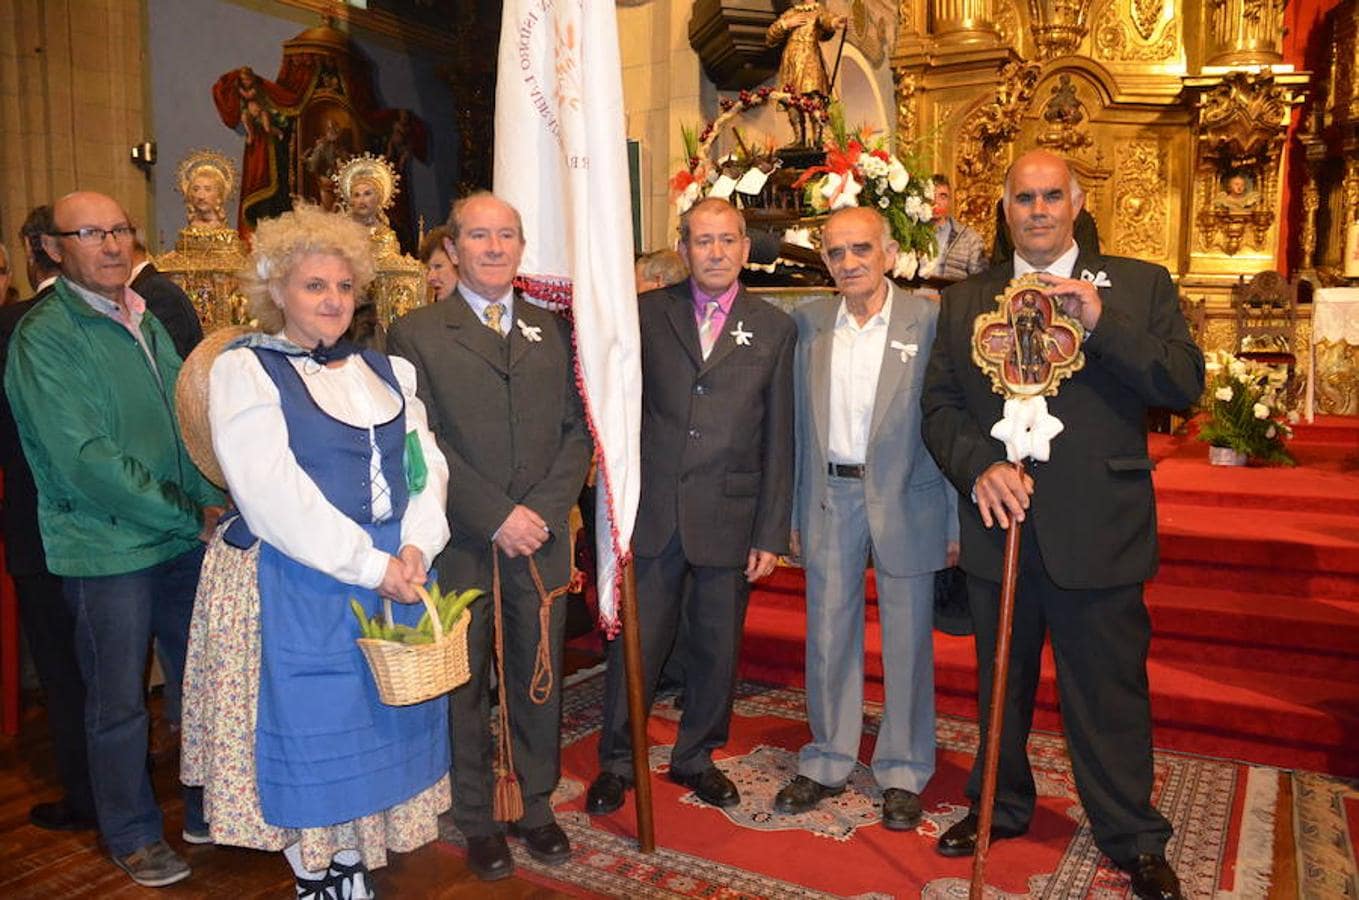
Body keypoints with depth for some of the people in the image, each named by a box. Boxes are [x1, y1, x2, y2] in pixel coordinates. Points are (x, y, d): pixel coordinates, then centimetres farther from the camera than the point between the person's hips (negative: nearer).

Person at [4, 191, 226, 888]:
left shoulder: (147, 322, 10)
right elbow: (87, 461, -19)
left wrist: (210, 504, 0)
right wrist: (191, 517, -17)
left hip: (185, 541, 6)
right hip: (107, 551, -6)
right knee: (119, 701, 9)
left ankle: (209, 810, 33)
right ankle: (133, 835, 28)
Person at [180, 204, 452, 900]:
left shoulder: (385, 371, 11)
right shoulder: (243, 369, -6)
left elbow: (426, 468, 5)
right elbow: (273, 495, -16)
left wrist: (416, 548, -13)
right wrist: (369, 565, -18)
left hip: (394, 575, 5)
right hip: (293, 587, -5)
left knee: (375, 724, 13)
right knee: (308, 729, 7)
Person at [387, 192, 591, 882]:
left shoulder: (554, 329, 11)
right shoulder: (415, 333, -1)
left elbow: (578, 430, 6)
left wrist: (544, 510, -8)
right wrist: (496, 516, -14)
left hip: (540, 541, 3)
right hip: (460, 544, -2)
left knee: (537, 682, 13)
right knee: (464, 685, 10)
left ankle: (536, 804, 32)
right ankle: (477, 818, 29)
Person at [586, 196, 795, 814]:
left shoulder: (774, 329, 4)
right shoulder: (648, 313, 4)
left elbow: (779, 441, 3)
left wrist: (772, 533, 0)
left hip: (728, 519, 1)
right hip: (652, 514, 0)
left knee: (717, 649, 13)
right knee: (635, 645, 8)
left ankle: (695, 758, 34)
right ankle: (615, 763, 28)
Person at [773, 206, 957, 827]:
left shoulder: (930, 320, -5)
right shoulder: (809, 323, 6)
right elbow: (798, 423, 9)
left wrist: (956, 522, -8)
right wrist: (793, 513, 8)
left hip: (905, 498, -3)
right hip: (828, 498, 3)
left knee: (907, 640, 8)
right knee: (827, 635, 11)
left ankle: (903, 771, 26)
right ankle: (827, 762, 29)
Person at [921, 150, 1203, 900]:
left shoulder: (1138, 285, 1)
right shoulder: (965, 299, 7)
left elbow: (1186, 384, -9)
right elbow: (939, 406, 2)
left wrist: (1101, 321, -21)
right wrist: (980, 467, -16)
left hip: (1098, 535, -2)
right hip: (999, 528, 3)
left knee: (1110, 693, 9)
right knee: (1000, 685, 19)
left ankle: (1134, 839, 31)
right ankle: (999, 806, 40)